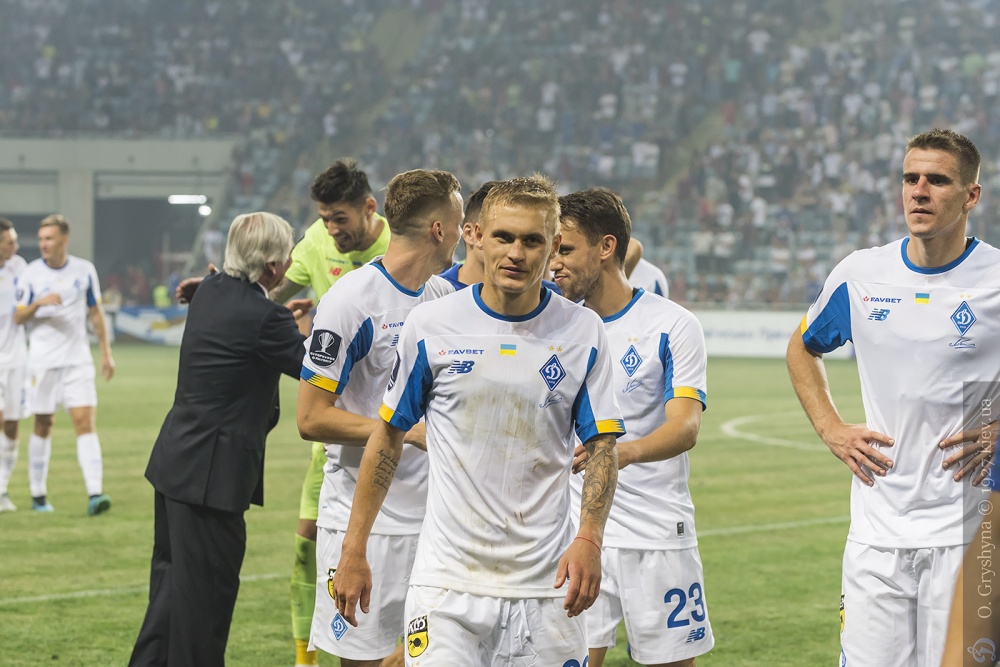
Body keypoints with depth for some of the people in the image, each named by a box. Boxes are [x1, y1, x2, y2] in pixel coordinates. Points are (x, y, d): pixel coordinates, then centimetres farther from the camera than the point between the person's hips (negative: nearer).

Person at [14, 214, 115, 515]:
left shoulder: (85, 270, 3)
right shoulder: (30, 273, -1)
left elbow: (96, 313, 11)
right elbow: (18, 317, 1)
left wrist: (106, 352, 9)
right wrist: (38, 303, -19)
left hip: (78, 360, 0)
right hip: (42, 362, 0)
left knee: (85, 422, -11)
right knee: (43, 426, 5)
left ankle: (95, 494, -18)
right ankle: (38, 494, 17)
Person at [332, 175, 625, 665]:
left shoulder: (584, 333, 2)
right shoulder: (430, 326, 0)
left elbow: (601, 445, 3)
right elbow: (388, 438, 7)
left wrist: (589, 538, -14)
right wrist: (353, 551, 5)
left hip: (546, 583, 1)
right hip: (447, 580, -1)